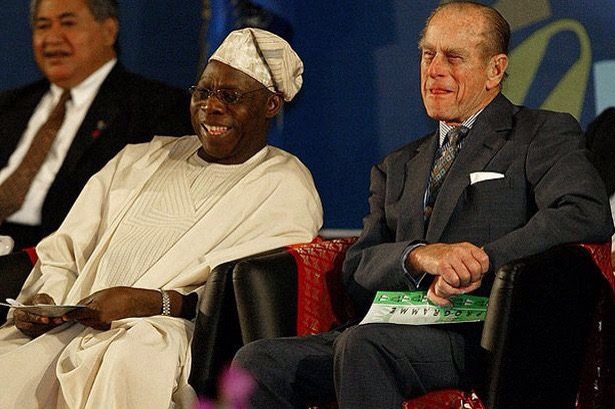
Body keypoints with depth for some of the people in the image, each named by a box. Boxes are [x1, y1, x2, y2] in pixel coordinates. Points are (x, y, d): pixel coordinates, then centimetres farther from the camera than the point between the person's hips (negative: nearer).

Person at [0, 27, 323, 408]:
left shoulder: (287, 187, 9)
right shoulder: (139, 160, 26)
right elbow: (62, 253, 23)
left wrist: (149, 303, -19)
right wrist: (42, 300, 0)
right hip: (70, 330, 4)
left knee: (135, 359, -39)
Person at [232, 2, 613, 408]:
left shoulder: (544, 134, 10)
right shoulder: (397, 167, 27)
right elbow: (357, 271, 14)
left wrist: (478, 264, -17)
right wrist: (421, 256, -11)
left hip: (480, 333, -6)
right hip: (394, 331, 6)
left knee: (361, 345, -35)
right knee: (258, 360, -19)